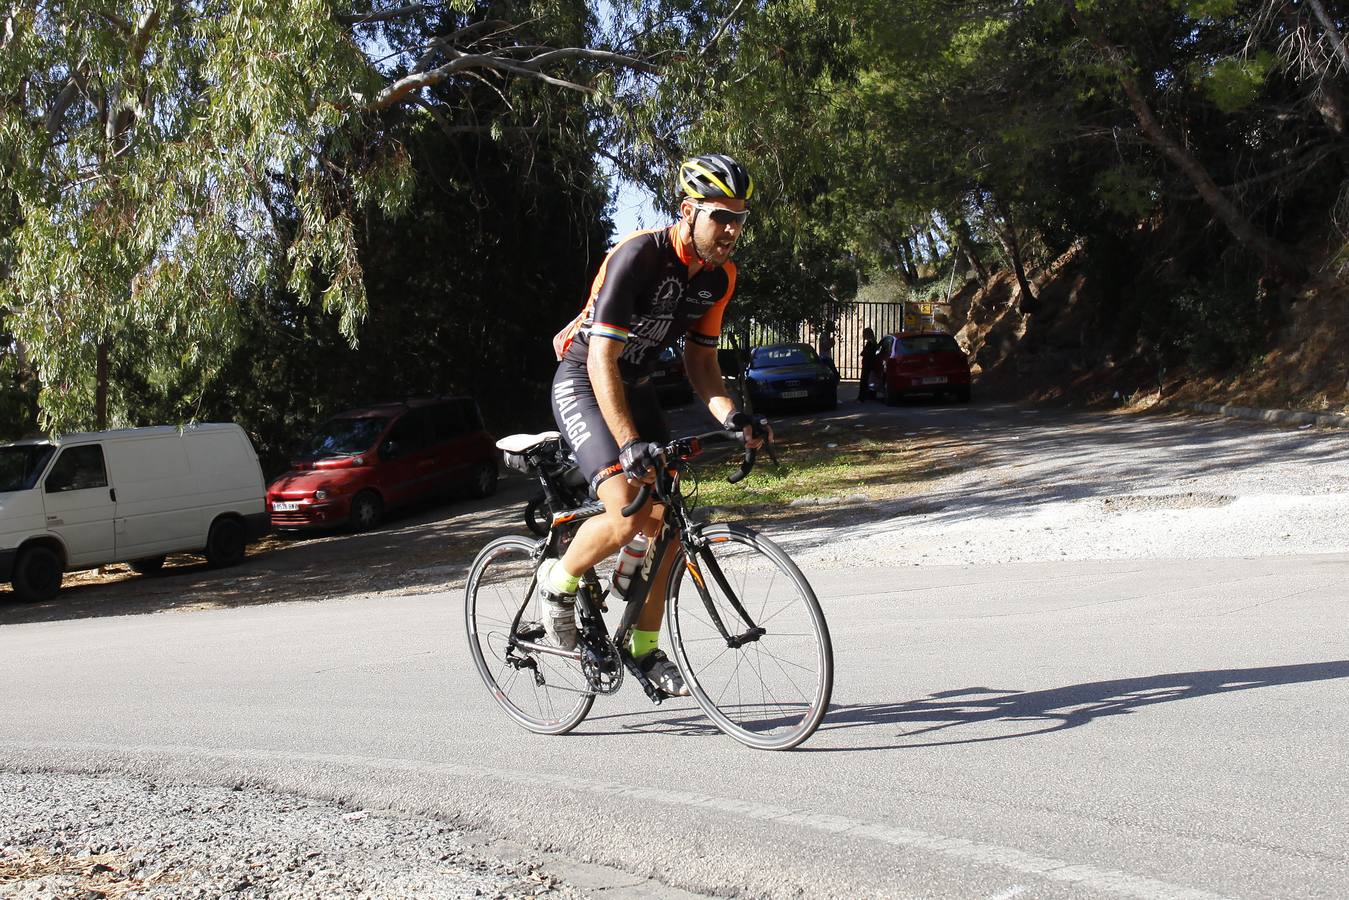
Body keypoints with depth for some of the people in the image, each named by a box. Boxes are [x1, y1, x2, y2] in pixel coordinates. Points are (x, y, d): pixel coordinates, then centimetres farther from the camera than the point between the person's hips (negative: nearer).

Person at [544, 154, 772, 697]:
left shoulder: (720, 276, -5)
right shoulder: (638, 256, -27)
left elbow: (700, 358, 4)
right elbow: (602, 360, -30)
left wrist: (731, 416, -15)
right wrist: (629, 444, -38)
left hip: (636, 387, 7)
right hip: (583, 384, -7)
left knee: (664, 522, 1)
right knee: (626, 516, -24)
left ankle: (645, 649, 16)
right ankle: (558, 581, 5)